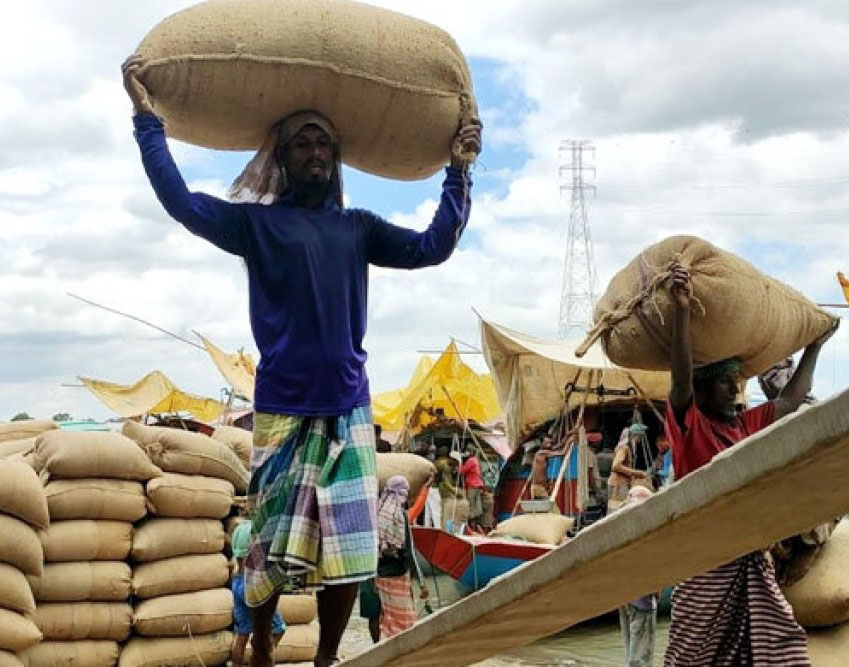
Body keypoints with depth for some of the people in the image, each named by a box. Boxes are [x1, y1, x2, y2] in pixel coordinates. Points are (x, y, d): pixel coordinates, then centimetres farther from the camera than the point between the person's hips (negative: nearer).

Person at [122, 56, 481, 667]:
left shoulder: (358, 227, 16)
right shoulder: (258, 222, 6)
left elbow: (432, 247, 13)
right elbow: (184, 203, -5)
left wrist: (458, 171, 10)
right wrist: (147, 119, -9)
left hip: (349, 406, 3)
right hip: (283, 408, -3)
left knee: (351, 546, 2)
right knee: (272, 543, -1)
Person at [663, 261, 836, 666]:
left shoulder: (746, 425, 16)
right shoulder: (688, 424, -3)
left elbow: (791, 399, 27)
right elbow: (682, 379, -20)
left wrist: (814, 345, 30)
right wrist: (682, 309, -32)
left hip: (750, 559, 6)